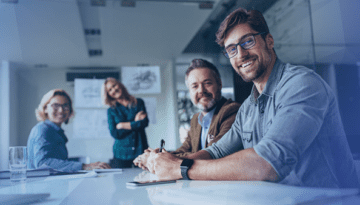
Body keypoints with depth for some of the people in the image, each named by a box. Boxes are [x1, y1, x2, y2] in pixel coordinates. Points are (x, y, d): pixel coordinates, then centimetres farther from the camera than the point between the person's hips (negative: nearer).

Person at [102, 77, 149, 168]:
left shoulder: (139, 103, 7)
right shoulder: (111, 110, 7)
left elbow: (145, 122, -7)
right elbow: (115, 133, -5)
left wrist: (123, 125, -4)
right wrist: (135, 123, -6)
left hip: (140, 150, 0)